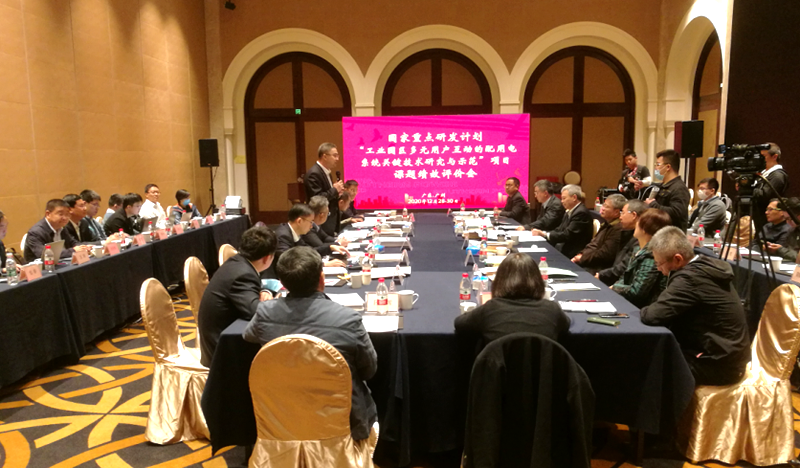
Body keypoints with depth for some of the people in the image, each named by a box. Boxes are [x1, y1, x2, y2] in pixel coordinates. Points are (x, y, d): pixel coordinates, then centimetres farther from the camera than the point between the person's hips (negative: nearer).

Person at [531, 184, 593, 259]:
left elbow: (567, 235, -21)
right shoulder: (569, 212, 15)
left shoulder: (581, 213, -16)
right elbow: (559, 230, 11)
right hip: (563, 248, 9)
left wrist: (545, 234, -18)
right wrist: (542, 232, -6)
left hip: (572, 254, -9)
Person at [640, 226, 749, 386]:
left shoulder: (690, 277, -25)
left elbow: (653, 316, -28)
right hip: (727, 355, 9)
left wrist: (642, 311, -7)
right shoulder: (707, 266, 4)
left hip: (719, 365, -9)